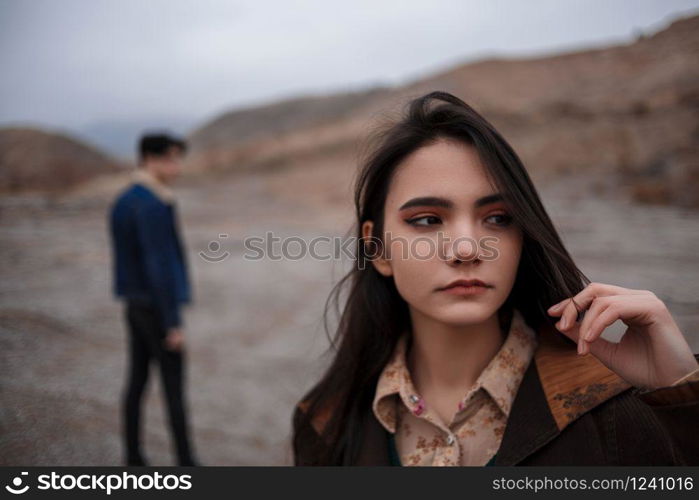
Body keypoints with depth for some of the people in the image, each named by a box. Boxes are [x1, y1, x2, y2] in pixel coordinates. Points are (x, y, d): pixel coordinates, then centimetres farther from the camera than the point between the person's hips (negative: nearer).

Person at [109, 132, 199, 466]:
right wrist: (174, 324, -21)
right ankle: (186, 462, 15)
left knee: (137, 381, 15)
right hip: (159, 308, -9)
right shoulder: (153, 207, -23)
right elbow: (160, 268, -25)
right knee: (173, 387, 2)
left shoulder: (122, 202, 9)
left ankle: (133, 457, 26)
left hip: (135, 305, 9)